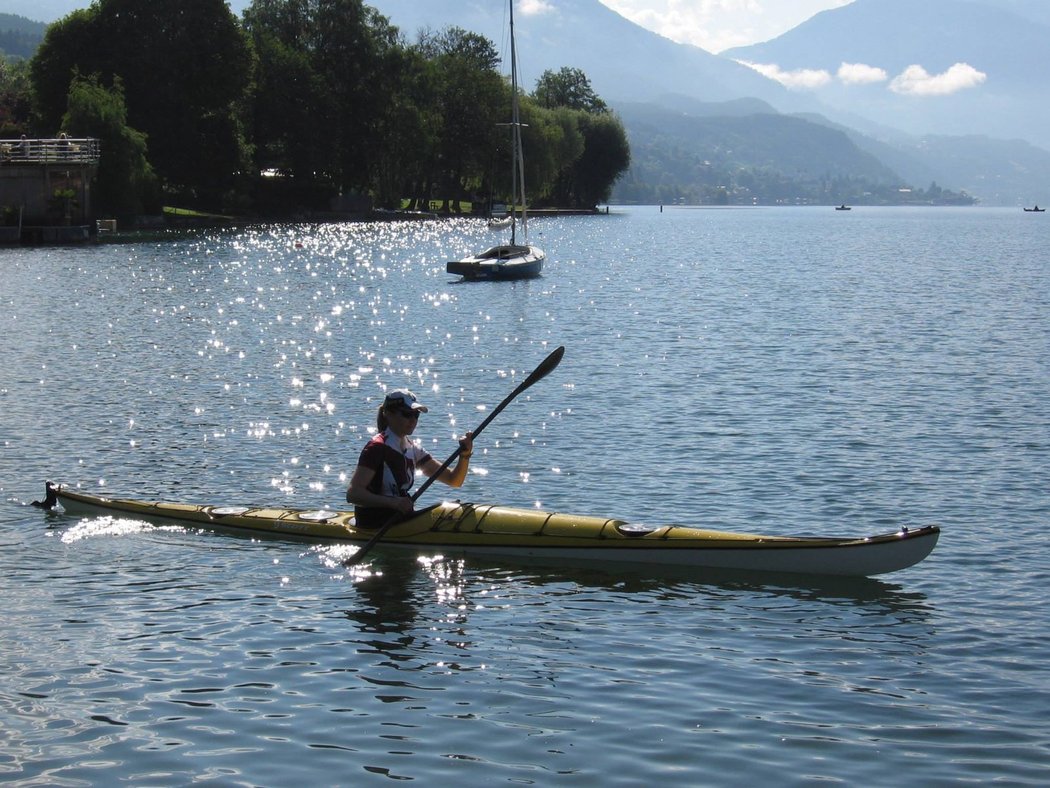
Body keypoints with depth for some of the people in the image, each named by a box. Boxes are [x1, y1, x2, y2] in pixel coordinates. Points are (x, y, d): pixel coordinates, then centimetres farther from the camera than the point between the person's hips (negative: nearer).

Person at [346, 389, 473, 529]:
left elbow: (454, 480, 10)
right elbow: (352, 494, -21)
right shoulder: (377, 448, -13)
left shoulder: (412, 449, 11)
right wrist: (394, 503, -29)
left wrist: (465, 455, -9)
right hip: (374, 524, -8)